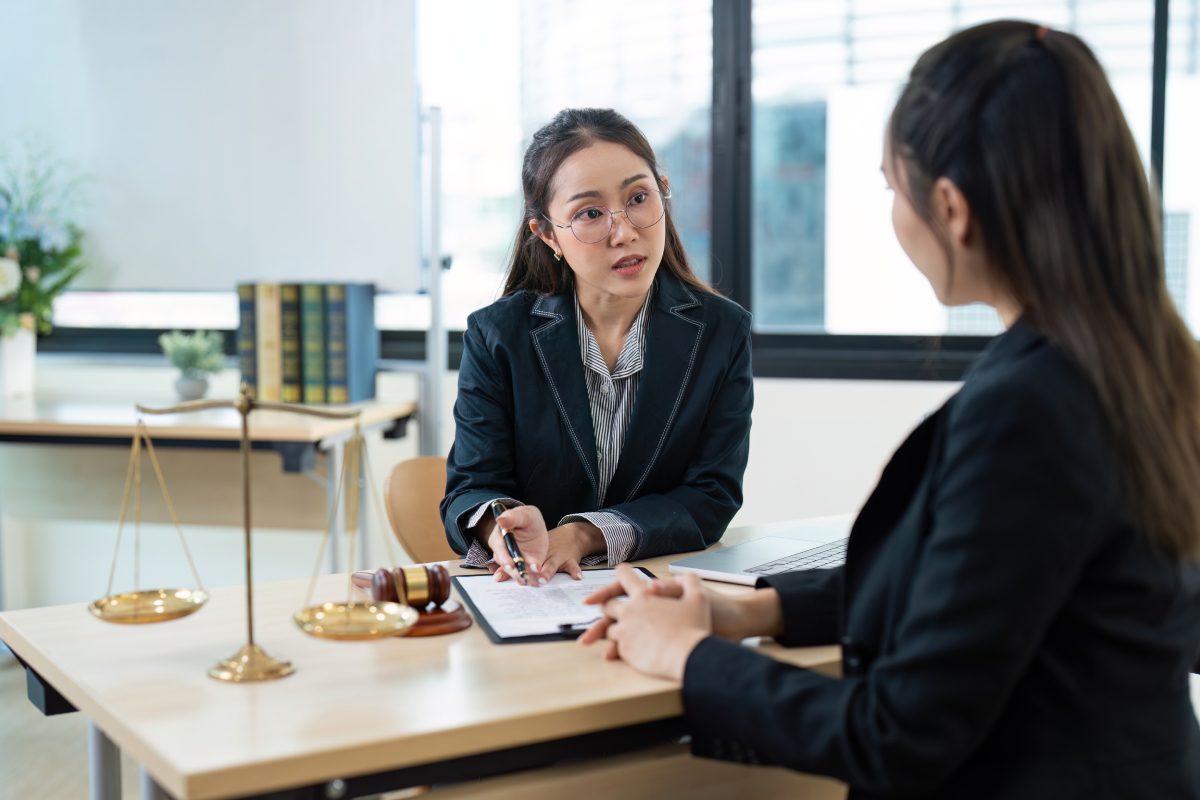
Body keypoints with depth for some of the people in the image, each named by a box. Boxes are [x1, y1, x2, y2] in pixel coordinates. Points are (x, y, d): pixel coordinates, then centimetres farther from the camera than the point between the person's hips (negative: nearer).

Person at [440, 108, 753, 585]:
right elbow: (469, 491, -4)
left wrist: (581, 537, -18)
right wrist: (503, 526, -28)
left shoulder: (722, 332, -1)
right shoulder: (497, 335, -2)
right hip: (523, 598, -2)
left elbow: (711, 497, -3)